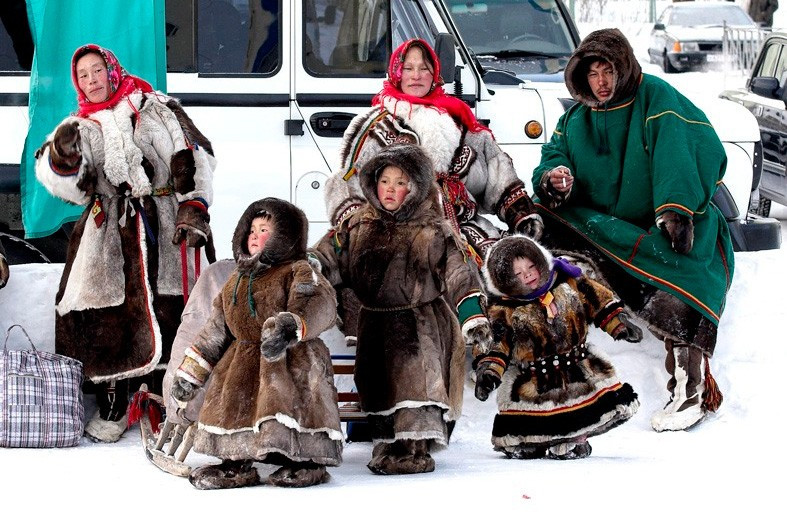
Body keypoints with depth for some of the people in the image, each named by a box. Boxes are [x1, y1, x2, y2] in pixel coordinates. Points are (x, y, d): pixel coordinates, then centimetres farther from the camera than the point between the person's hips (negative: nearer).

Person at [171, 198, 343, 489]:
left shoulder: (297, 272, 0)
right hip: (245, 360, 7)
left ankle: (308, 461, -11)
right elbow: (216, 329, 27)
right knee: (230, 398, -1)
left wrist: (290, 326, -41)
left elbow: (320, 304, -21)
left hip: (290, 358, -7)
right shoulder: (236, 281, 24)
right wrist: (190, 372, 23)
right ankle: (236, 464, 7)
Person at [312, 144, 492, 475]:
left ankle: (417, 445, -19)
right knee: (377, 384, 6)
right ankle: (387, 444, 15)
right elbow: (330, 255, 12)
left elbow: (458, 274, -3)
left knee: (415, 379, -18)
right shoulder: (359, 227, 9)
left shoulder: (433, 231, -1)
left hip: (421, 323, -5)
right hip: (375, 322, 5)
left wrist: (473, 316, -10)